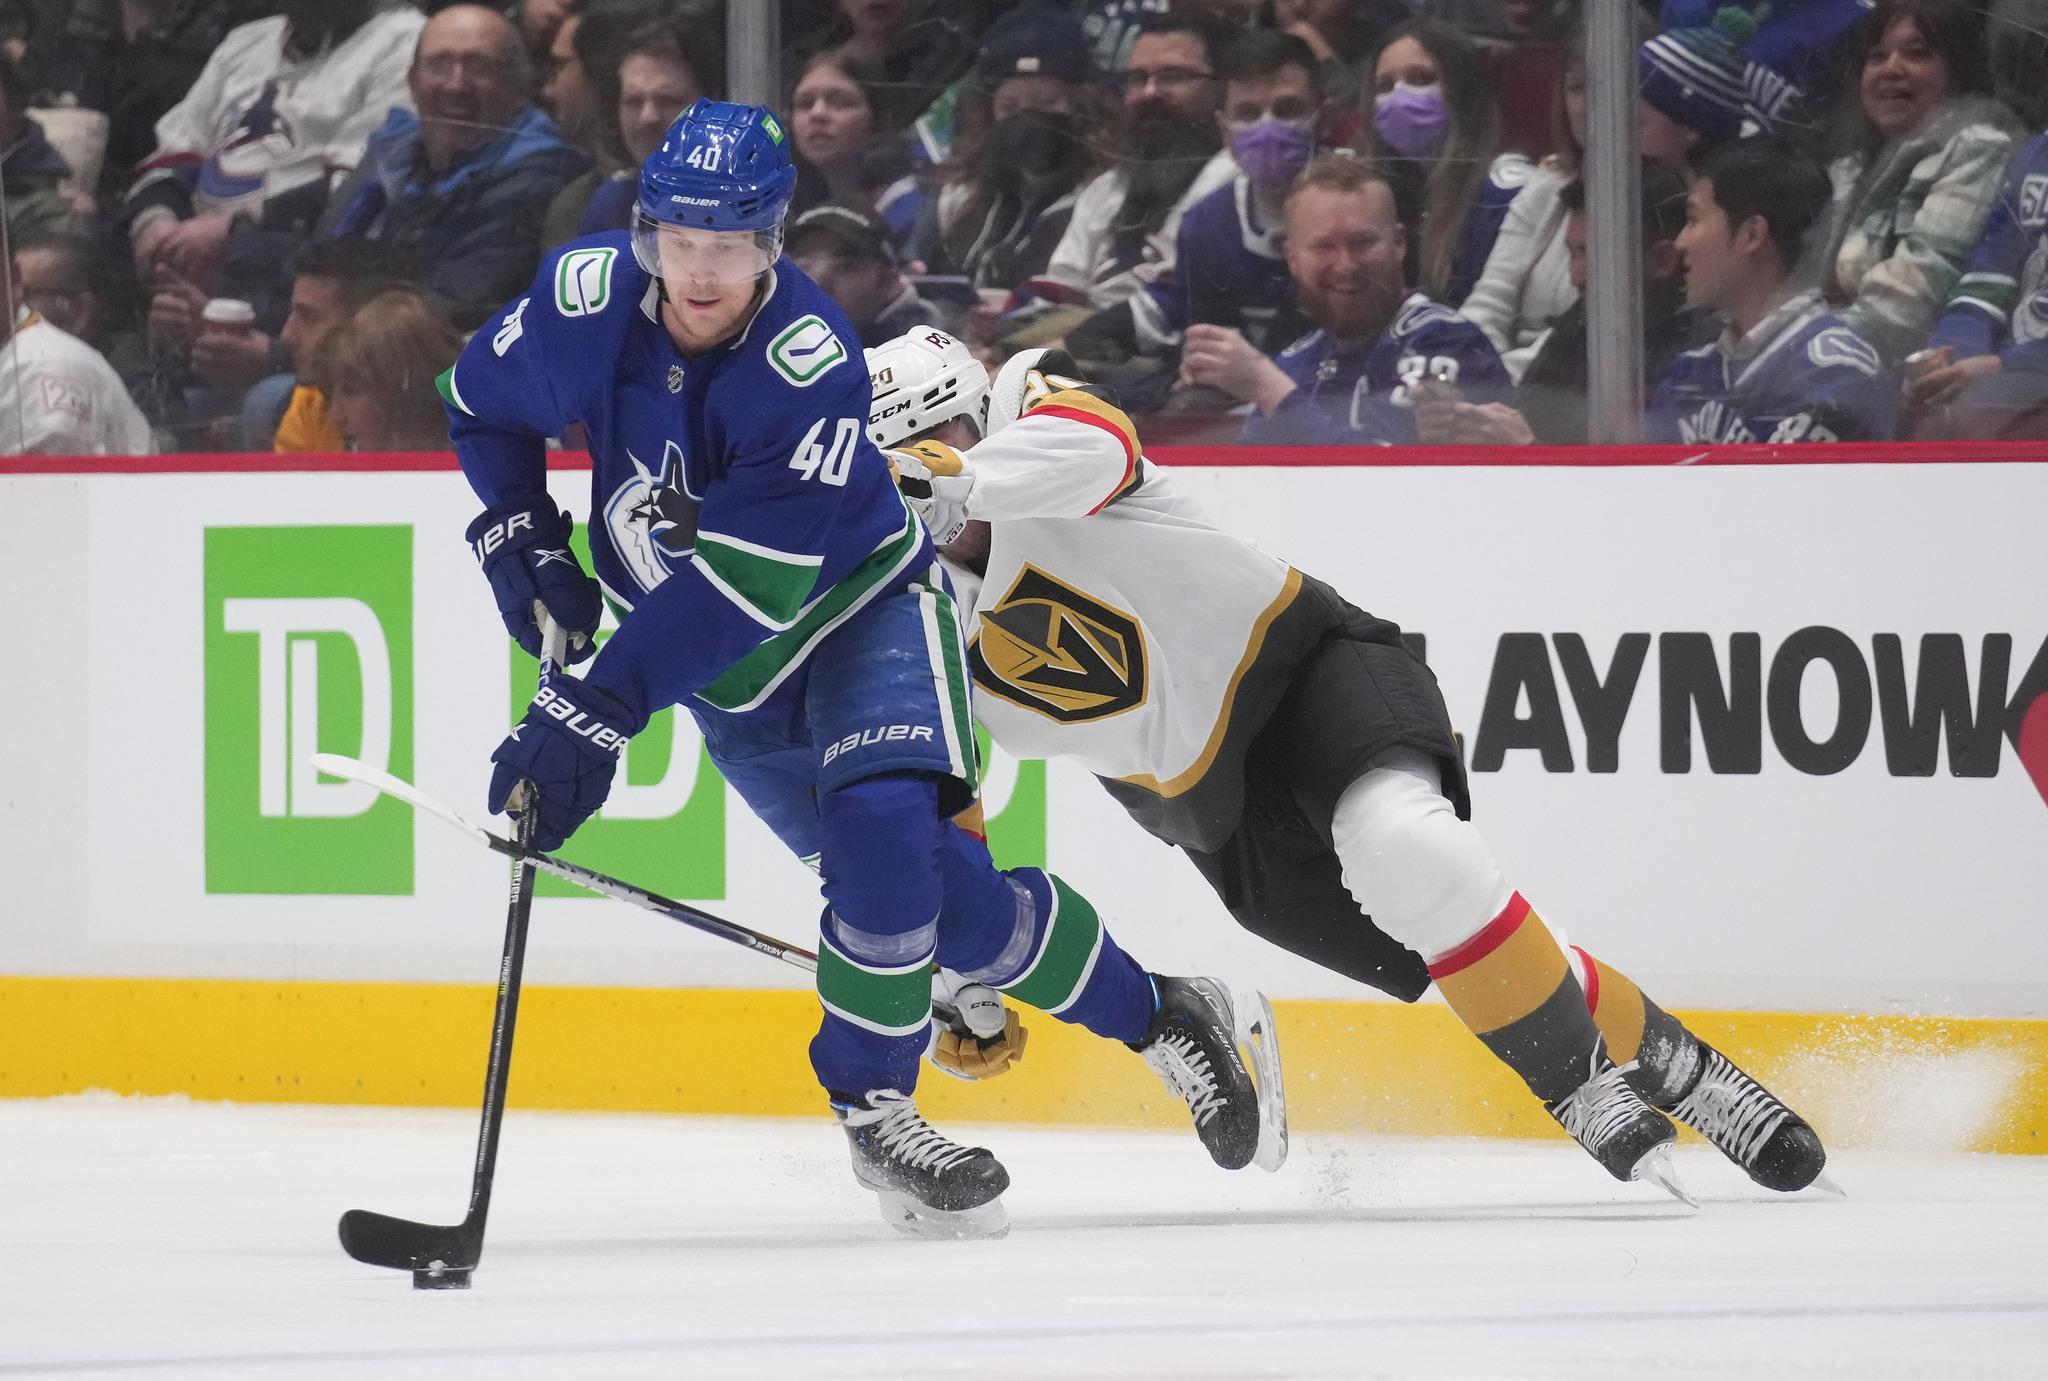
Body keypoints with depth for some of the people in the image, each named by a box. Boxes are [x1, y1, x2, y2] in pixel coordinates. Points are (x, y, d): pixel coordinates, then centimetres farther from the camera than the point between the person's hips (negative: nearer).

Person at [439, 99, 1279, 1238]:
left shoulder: (809, 364, -31)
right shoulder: (587, 303, -17)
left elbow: (739, 588, -36)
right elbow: (480, 403, 6)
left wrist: (593, 710, -40)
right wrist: (522, 545, -5)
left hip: (857, 604, -4)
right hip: (729, 676, 4)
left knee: (883, 827, -29)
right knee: (945, 898, -4)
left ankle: (871, 1102, -10)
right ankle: (1156, 1016, 15)